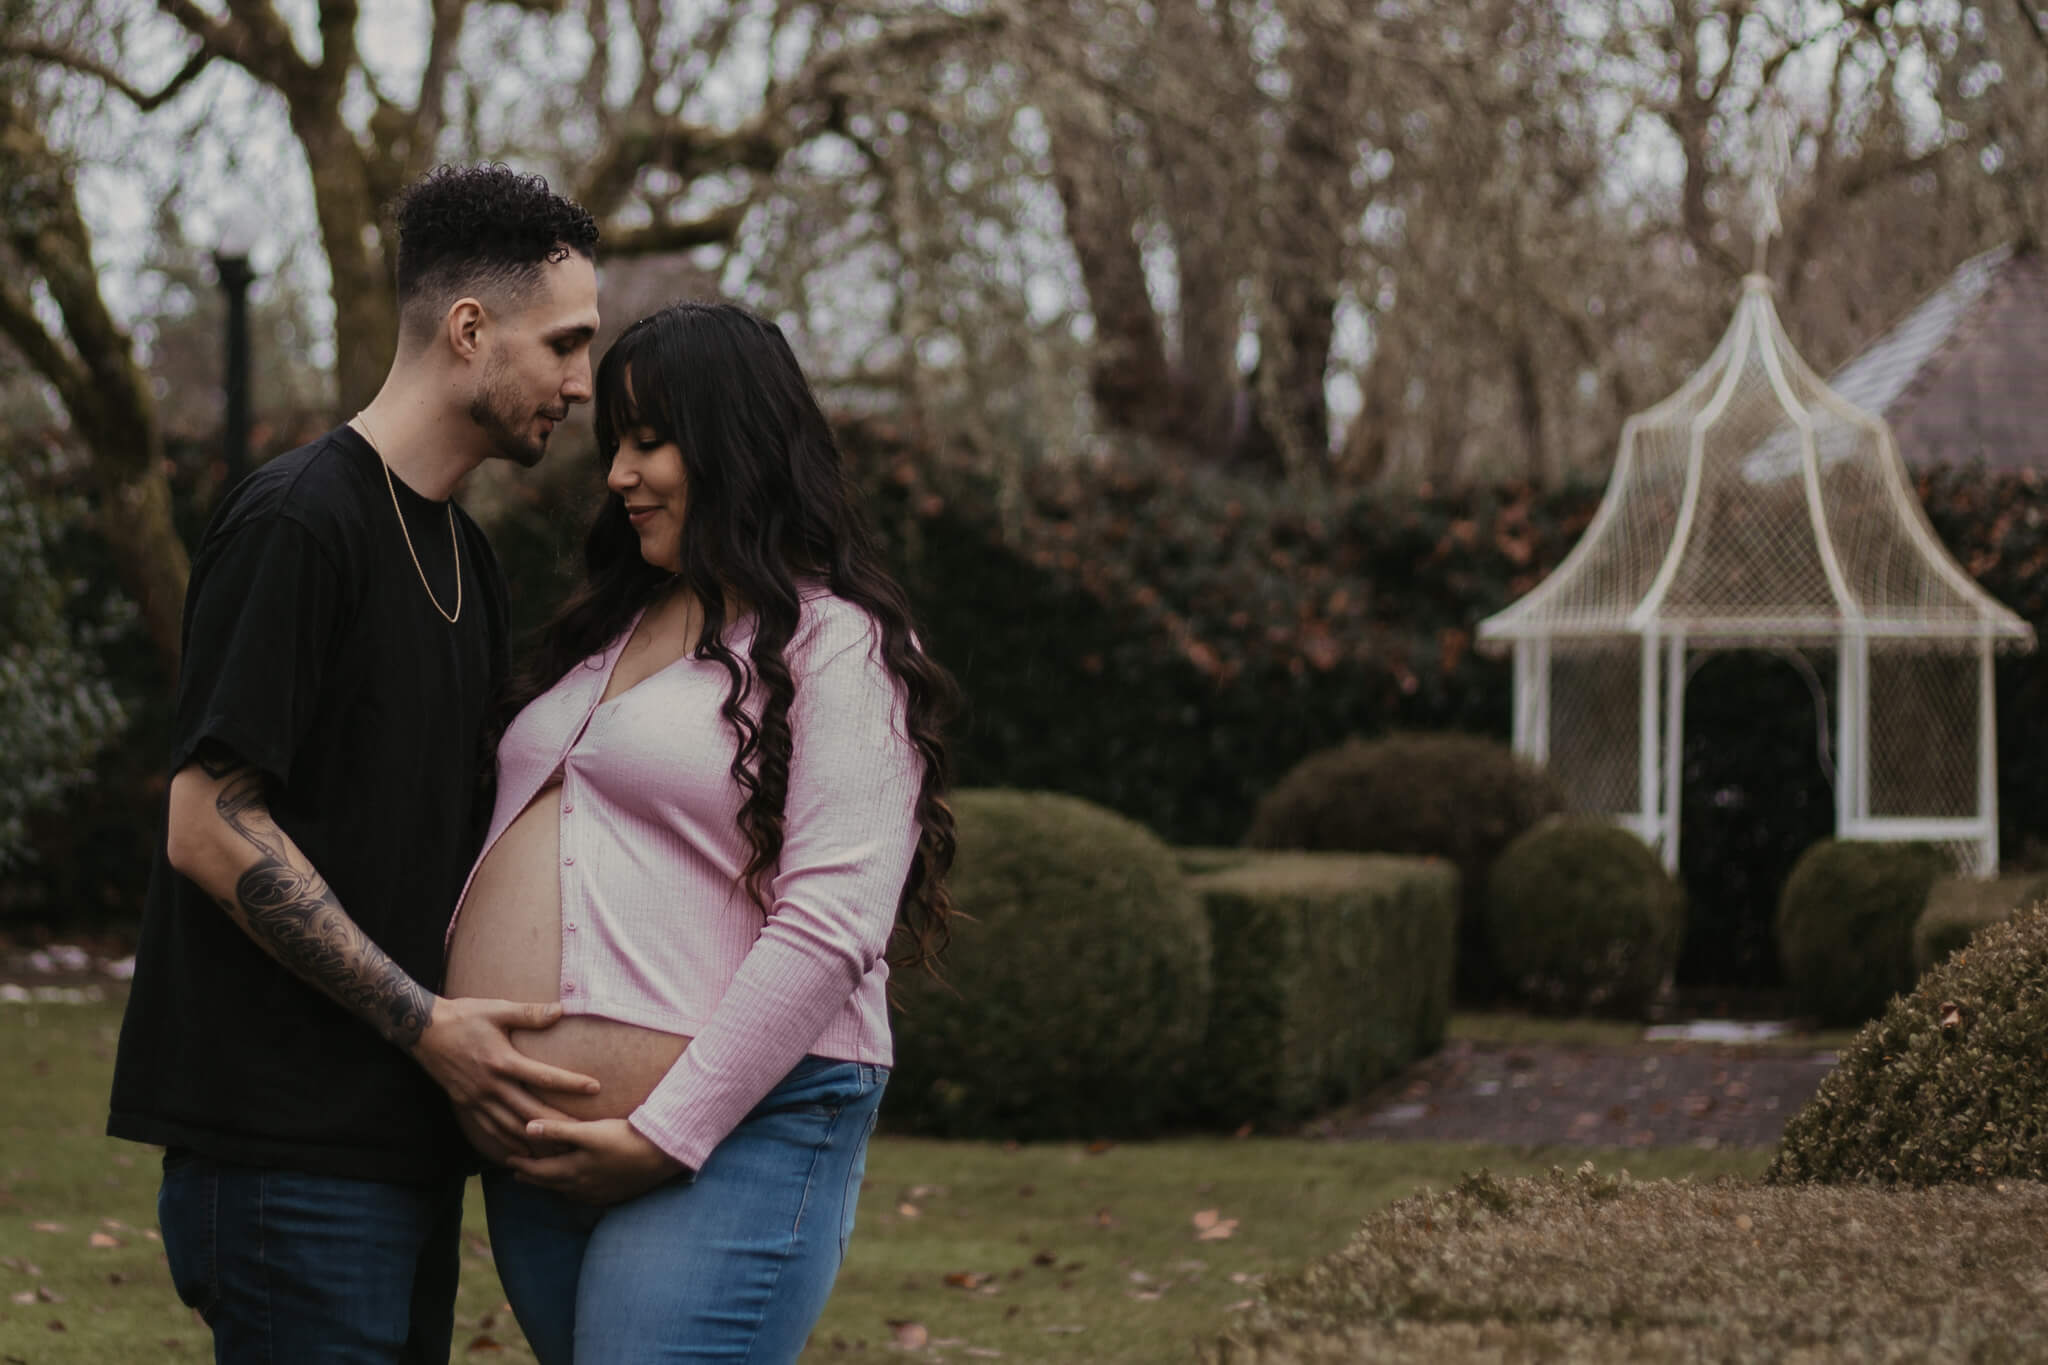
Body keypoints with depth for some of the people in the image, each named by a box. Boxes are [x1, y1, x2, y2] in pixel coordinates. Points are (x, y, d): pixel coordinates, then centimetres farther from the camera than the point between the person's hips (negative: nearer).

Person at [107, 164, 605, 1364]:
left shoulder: (466, 558, 18)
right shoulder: (297, 523, -11)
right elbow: (210, 827, -16)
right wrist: (423, 1023, -16)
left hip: (407, 1133, 9)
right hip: (291, 1149, -9)